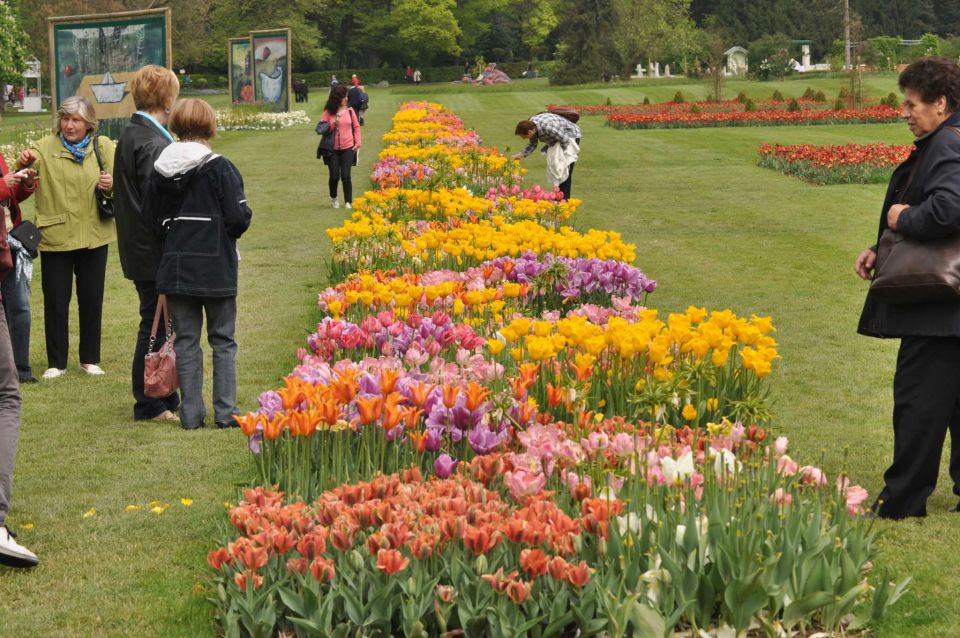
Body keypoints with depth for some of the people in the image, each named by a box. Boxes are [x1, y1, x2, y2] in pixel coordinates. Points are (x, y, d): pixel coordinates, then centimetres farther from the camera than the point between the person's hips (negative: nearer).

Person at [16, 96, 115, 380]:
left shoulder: (103, 146, 2)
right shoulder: (46, 147, -4)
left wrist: (111, 187, -17)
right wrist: (23, 164, -43)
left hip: (94, 236, 2)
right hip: (56, 237, -2)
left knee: (92, 301, 10)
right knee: (56, 302, 3)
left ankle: (90, 359, 23)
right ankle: (56, 362, 14)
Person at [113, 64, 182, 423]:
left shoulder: (129, 137, 12)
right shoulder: (153, 144, -19)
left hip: (139, 248, 10)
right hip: (154, 254, -10)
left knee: (158, 324, 17)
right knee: (155, 326, -1)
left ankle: (165, 398, 25)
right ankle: (148, 406, 7)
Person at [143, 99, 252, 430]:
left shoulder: (160, 170, -1)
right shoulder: (220, 167, -13)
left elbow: (150, 217, 5)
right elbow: (239, 217, -15)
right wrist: (228, 233, 6)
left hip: (175, 267, 3)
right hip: (217, 268, -3)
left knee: (186, 340, 10)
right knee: (223, 340, 8)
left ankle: (191, 413, 11)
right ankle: (225, 412, 7)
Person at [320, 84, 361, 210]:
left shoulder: (349, 110, 3)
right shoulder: (328, 112, -2)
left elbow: (356, 127, 9)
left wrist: (358, 142, -1)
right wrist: (333, 124, -17)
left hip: (348, 148, 0)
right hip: (333, 149, 0)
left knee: (345, 176, -5)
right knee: (334, 176, 4)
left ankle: (349, 203, 2)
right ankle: (333, 198, 30)